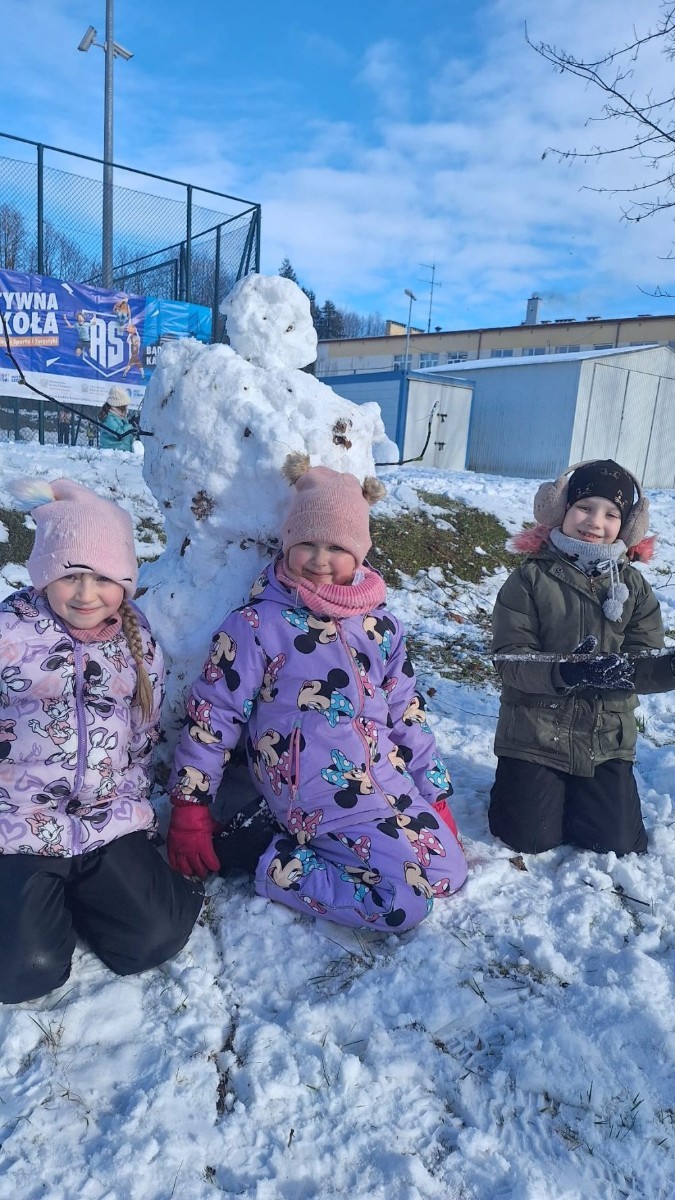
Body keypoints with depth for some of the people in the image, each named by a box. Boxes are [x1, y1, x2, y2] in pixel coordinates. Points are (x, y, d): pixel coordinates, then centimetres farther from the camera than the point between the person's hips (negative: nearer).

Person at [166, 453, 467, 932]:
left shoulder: (383, 626, 5)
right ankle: (283, 866, 2)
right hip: (320, 797, -7)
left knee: (450, 874, 7)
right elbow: (212, 714, -8)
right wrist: (190, 808, -5)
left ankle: (312, 849, 11)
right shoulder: (258, 623, -12)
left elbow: (407, 715, 12)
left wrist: (435, 794, 12)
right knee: (406, 900, -15)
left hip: (388, 782, 7)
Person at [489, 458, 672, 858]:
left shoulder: (633, 585, 0)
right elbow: (510, 661, -16)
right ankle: (520, 784, 32)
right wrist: (565, 672, -33)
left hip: (607, 738, 4)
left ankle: (574, 791, 34)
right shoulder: (531, 578, -11)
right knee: (532, 839, 1)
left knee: (620, 844, 6)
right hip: (536, 733, -3)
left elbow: (642, 663, -5)